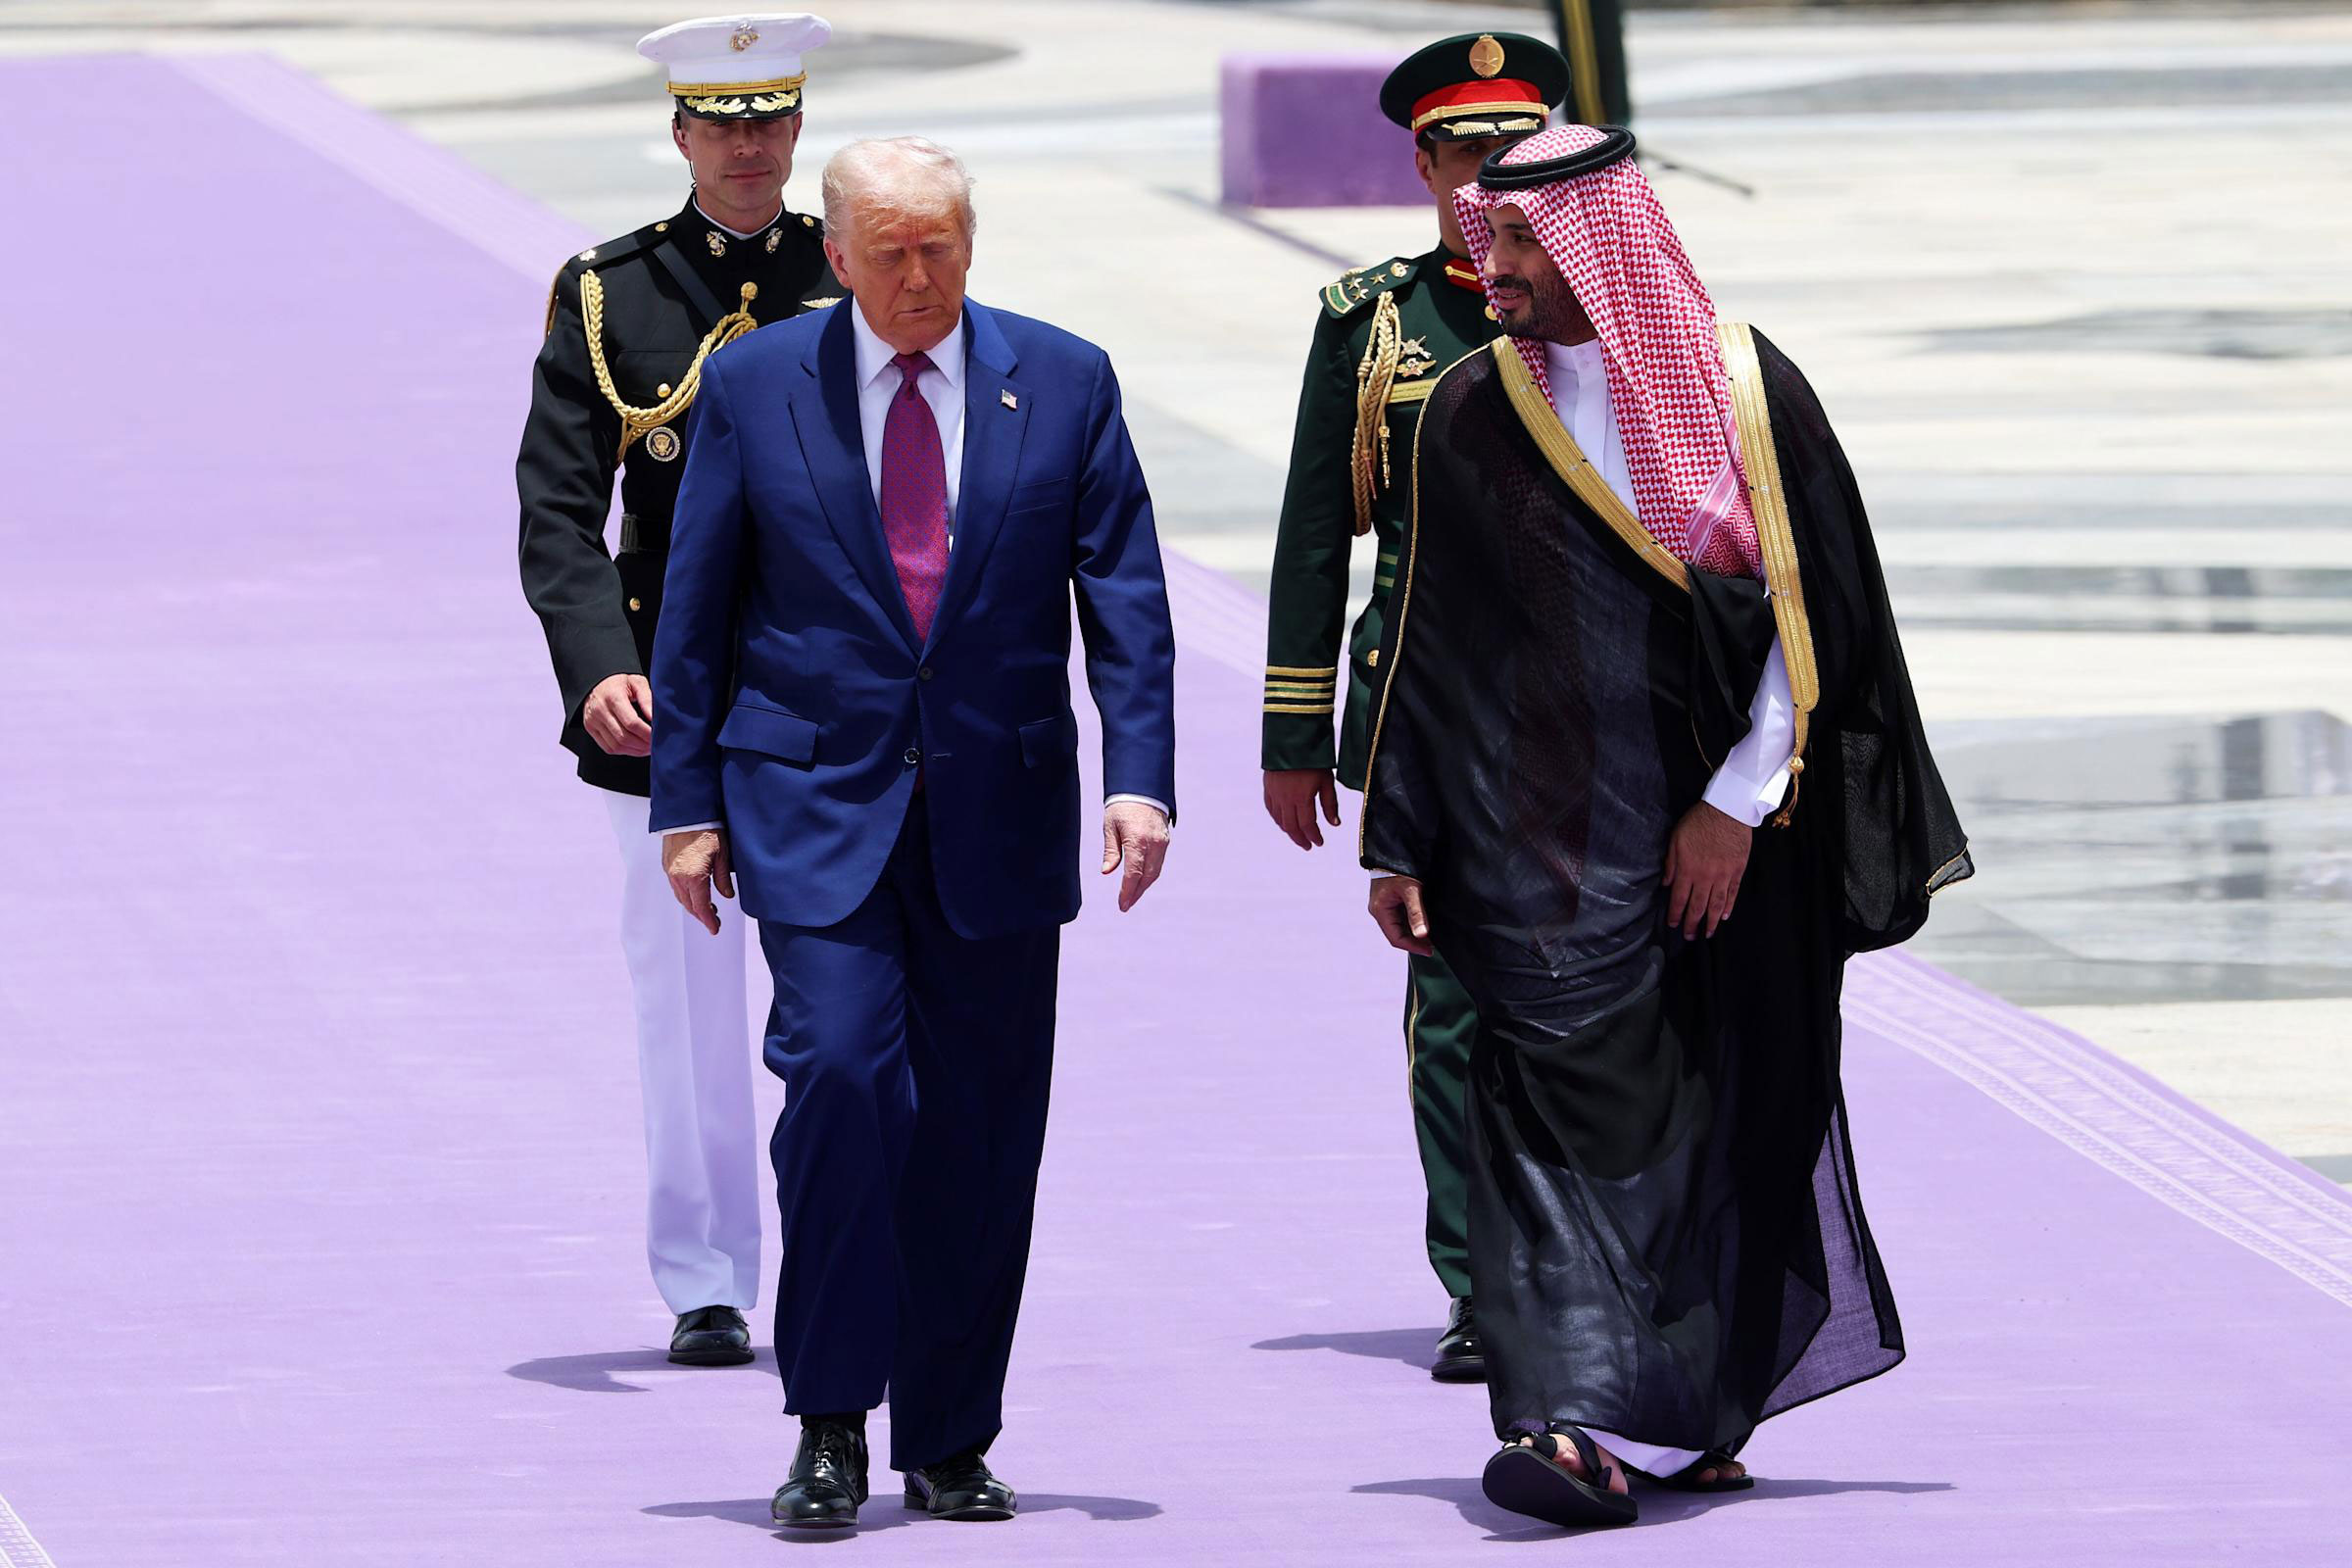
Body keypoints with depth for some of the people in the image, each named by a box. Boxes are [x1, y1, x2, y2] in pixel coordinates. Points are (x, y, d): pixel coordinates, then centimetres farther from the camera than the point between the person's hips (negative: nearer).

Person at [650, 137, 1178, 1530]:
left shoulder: (1064, 384, 4)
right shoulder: (753, 389, 2)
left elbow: (1126, 596, 3)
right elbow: (697, 612, 6)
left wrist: (1141, 777, -7)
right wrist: (687, 800, 2)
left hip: (997, 813, 2)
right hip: (814, 801, -2)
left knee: (982, 1126, 3)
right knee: (840, 1065, -18)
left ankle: (950, 1441, 14)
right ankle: (830, 1427, -10)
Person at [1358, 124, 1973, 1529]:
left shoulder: (1744, 391, -1)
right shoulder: (1473, 420, 5)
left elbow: (1816, 615, -4)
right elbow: (1431, 645, 9)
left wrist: (1738, 805, -10)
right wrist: (1399, 845, 5)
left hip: (1733, 830, 0)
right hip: (1546, 852, 0)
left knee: (1735, 1116, 7)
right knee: (1570, 1109, -12)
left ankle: (1691, 1410, 20)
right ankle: (1580, 1424, -19)